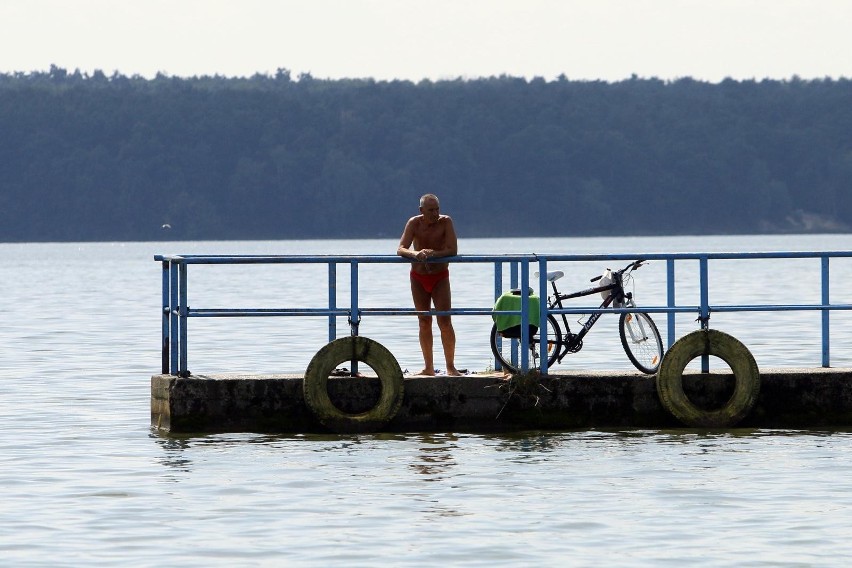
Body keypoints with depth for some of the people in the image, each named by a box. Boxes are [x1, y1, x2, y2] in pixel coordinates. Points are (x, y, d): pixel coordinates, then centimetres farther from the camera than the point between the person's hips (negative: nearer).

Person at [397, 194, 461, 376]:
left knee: (445, 323, -10)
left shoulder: (445, 222, -12)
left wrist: (432, 254, -32)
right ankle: (428, 367, 11)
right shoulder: (414, 223, -9)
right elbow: (400, 250, -16)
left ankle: (451, 366, -5)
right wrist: (415, 254, -37)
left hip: (440, 277, -2)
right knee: (424, 323, 6)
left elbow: (453, 250, -18)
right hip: (418, 277, 2)